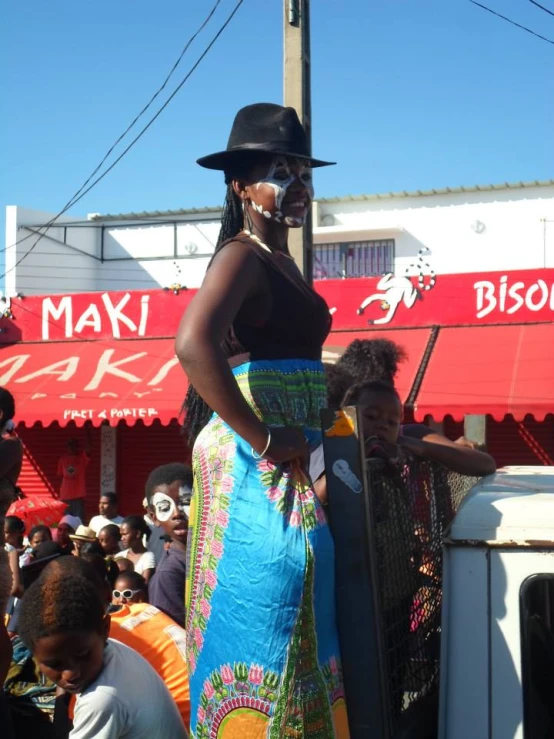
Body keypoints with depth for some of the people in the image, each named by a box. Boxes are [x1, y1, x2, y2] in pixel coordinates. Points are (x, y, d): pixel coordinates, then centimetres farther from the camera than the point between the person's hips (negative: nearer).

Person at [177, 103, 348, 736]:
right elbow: (193, 344, -30)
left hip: (284, 465, 10)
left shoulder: (281, 260, 16)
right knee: (262, 604, -8)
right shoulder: (242, 256, -13)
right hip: (254, 466, -10)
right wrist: (261, 439, -24)